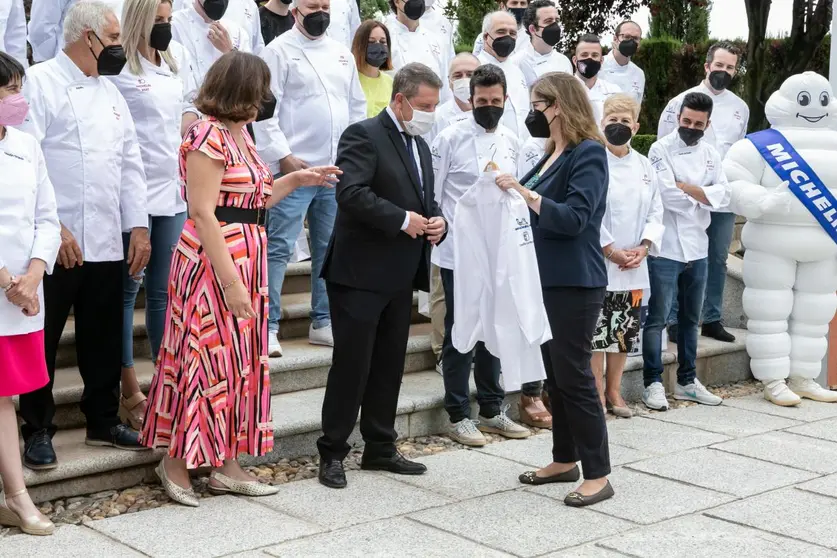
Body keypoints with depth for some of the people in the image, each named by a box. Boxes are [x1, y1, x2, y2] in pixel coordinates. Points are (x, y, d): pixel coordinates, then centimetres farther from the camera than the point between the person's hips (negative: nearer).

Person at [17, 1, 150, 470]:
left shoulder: (110, 91, 16)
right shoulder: (41, 82, -6)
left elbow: (130, 162, 16)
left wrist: (138, 226, 8)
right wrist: (53, 227, -18)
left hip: (107, 242, 7)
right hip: (55, 243, -6)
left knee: (105, 339, 13)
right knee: (42, 341, 4)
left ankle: (104, 422, 26)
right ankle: (39, 430, 16)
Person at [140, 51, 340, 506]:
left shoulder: (238, 132, 14)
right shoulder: (208, 134, -14)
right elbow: (203, 213, -19)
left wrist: (295, 180, 13)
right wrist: (230, 281, -23)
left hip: (246, 260, 9)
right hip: (213, 262, -9)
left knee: (240, 359, 11)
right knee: (204, 357, -2)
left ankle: (226, 464, 18)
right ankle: (176, 462, 11)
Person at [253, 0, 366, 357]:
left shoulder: (342, 54, 15)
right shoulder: (279, 50, -3)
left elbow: (357, 106, 19)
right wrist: (283, 156, -16)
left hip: (338, 170, 6)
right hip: (294, 169, -6)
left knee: (329, 248, 11)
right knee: (279, 248, -7)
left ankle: (322, 322, 21)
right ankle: (268, 327, -3)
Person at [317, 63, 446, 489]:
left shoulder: (420, 146, 18)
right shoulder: (363, 135, -10)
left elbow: (426, 199, 26)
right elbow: (352, 193, -23)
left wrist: (437, 221, 3)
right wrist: (402, 220, -21)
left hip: (401, 275, 8)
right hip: (362, 273, -8)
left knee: (389, 365, 13)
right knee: (351, 363, -3)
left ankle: (380, 449, 24)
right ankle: (332, 453, 8)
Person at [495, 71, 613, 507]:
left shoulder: (588, 154, -12)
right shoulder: (553, 154, 14)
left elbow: (574, 218, -22)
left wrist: (525, 194, -26)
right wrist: (512, 189, 5)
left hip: (574, 283, -9)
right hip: (547, 279, 9)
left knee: (573, 375, -6)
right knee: (555, 372, 14)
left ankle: (598, 475, 1)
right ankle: (565, 460, 26)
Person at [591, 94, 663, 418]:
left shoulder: (644, 166, 10)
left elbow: (655, 212, 11)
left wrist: (643, 248, -4)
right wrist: (611, 251, -14)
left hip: (633, 267, 6)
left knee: (624, 330, 11)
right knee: (596, 329, -3)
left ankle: (614, 391, 23)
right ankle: (597, 394, 8)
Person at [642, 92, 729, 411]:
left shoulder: (710, 154, 10)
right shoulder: (661, 149, -7)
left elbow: (723, 196, -2)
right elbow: (668, 196, -18)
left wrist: (687, 187, -13)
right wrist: (703, 196, -4)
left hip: (697, 248, 6)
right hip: (666, 248, -6)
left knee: (690, 318, 14)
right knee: (657, 318, -2)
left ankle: (687, 381, 24)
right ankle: (653, 383, 4)